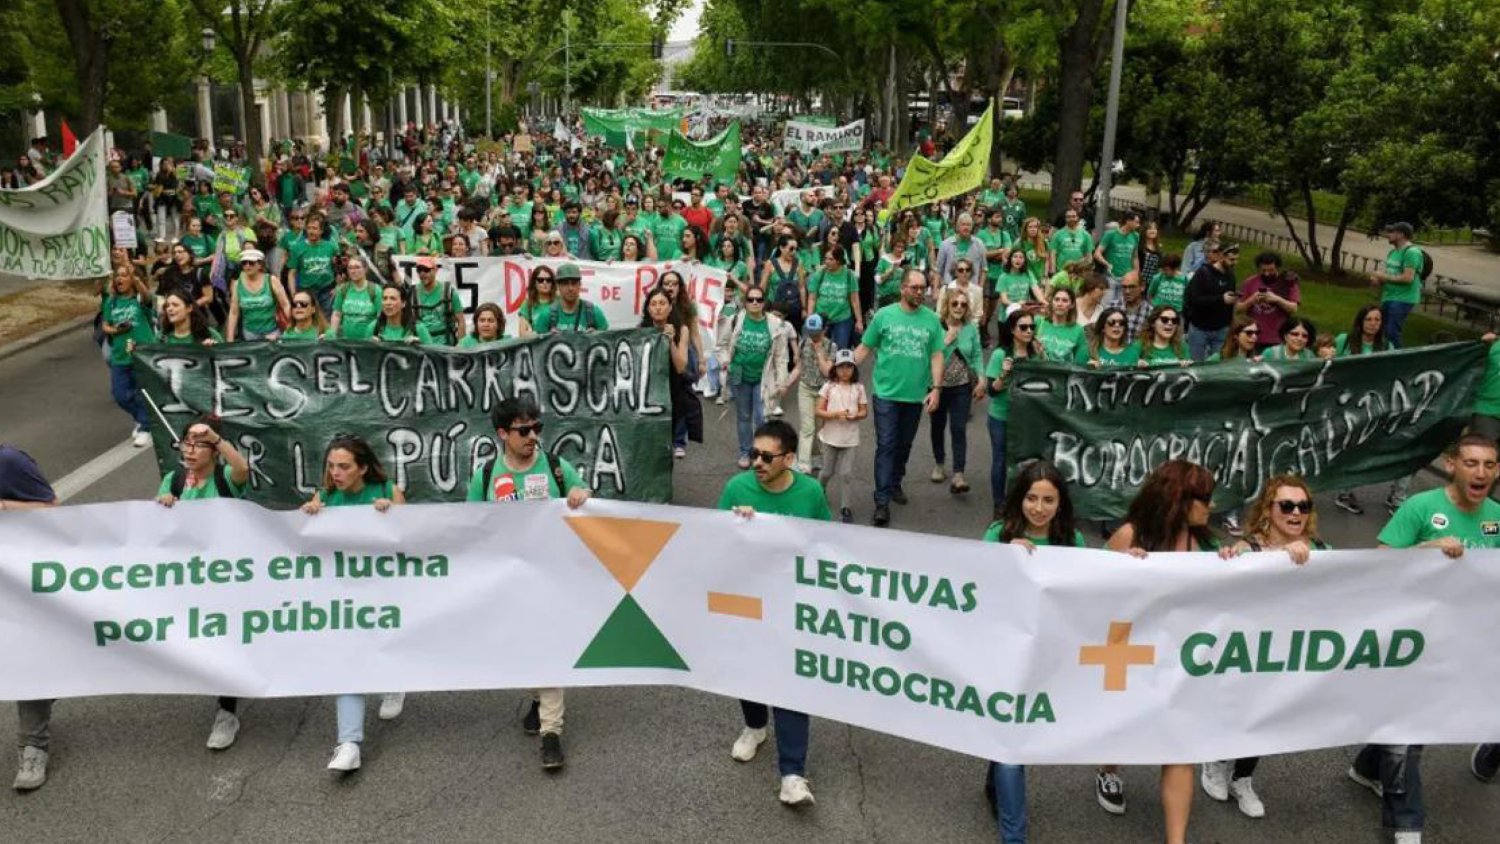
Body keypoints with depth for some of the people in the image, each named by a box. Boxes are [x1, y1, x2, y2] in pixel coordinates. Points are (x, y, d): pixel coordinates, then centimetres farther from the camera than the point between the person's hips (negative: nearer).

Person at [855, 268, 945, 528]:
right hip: (887, 393, -2)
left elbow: (937, 355, 2)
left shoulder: (932, 319, 1)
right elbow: (864, 348, 0)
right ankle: (882, 501, -3)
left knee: (904, 445, 16)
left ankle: (895, 484, 37)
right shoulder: (884, 315, -4)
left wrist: (936, 388, -5)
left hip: (916, 395, 3)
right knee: (886, 446, -4)